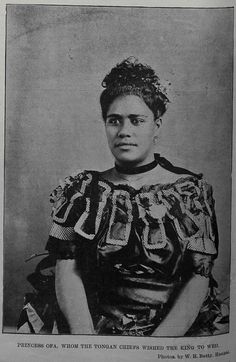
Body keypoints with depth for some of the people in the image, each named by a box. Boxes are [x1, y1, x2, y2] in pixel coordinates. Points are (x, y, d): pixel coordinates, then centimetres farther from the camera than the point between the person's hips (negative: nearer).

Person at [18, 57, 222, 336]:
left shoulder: (191, 190, 1)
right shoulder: (81, 190, 5)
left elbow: (198, 278, -5)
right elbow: (67, 270, -2)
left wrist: (159, 340, -17)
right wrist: (85, 334, -17)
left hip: (177, 327, 0)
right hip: (96, 324, 1)